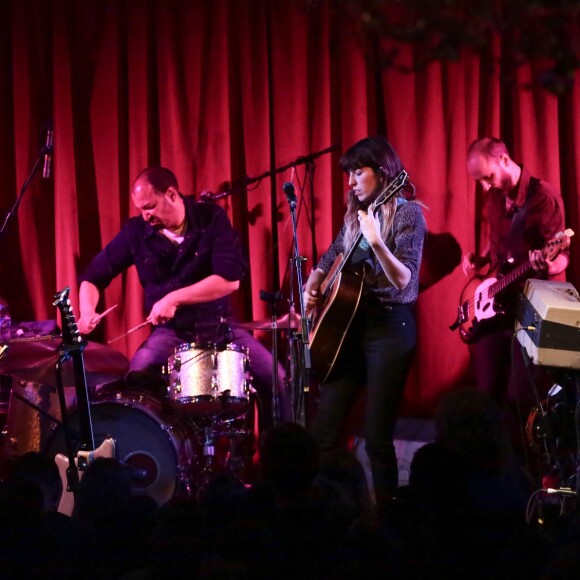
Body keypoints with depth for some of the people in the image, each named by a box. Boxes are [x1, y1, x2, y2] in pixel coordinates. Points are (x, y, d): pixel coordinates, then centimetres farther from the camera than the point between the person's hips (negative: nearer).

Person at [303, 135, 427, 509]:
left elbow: (403, 281, -18)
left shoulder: (407, 212, -7)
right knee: (324, 432, 2)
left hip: (389, 328, -7)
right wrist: (311, 289, 7)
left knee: (377, 437, -7)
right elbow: (330, 260, 27)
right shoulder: (356, 214, 14)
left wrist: (376, 241, -33)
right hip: (349, 325, 7)